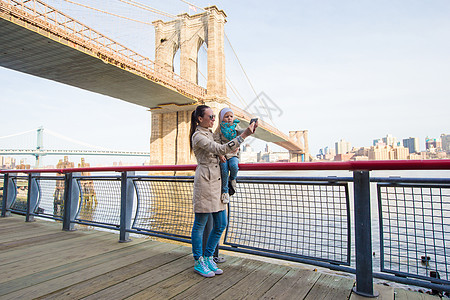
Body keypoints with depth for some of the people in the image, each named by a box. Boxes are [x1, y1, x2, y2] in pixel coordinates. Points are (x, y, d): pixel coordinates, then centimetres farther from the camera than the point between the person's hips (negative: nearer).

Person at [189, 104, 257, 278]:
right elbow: (221, 149, -22)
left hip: (216, 182, 9)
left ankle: (208, 258, 26)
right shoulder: (198, 136, -10)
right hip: (205, 181, -9)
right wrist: (244, 135, -24)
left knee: (220, 225, 10)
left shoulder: (209, 133, 19)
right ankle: (198, 263, 18)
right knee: (200, 224, 3)